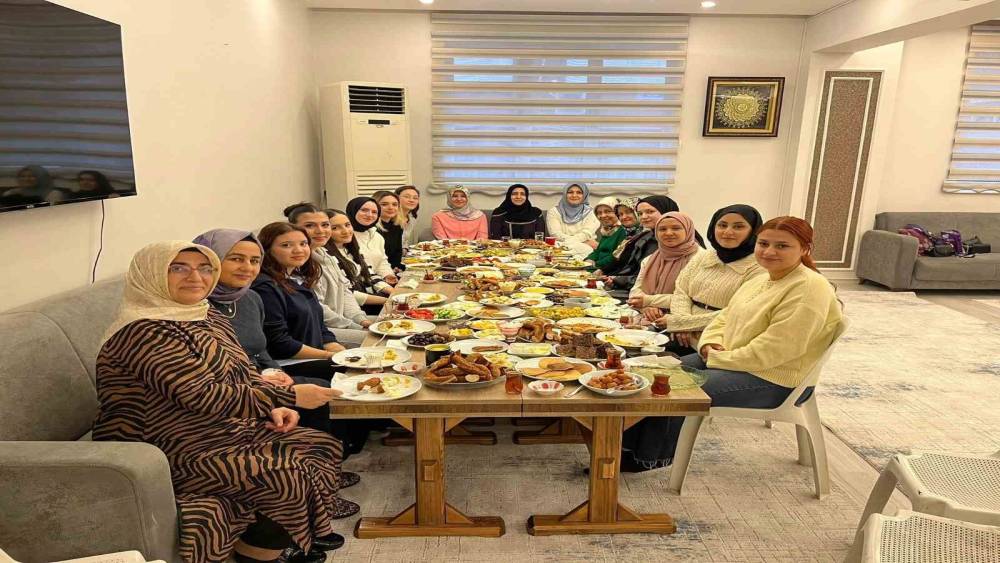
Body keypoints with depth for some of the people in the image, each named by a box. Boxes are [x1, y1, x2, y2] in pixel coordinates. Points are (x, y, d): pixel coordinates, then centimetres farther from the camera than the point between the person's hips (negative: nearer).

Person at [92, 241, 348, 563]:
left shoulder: (206, 318, 6)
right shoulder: (143, 333, -22)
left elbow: (242, 373, 13)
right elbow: (203, 396, -28)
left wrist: (272, 408, -7)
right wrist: (290, 397, -27)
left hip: (226, 428, 9)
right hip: (177, 452, -9)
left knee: (321, 446, 5)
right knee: (287, 477, -22)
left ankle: (305, 534, 23)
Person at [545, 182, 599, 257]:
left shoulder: (588, 212, 10)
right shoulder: (554, 212, 6)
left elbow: (587, 234, -3)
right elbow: (556, 235, -5)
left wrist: (567, 240, -16)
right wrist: (584, 242, -9)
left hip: (584, 249, 1)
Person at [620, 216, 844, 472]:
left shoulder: (809, 289, -19)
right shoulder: (760, 280, 11)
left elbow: (770, 352, -25)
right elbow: (724, 318, 17)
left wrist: (716, 358, -17)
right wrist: (709, 344, -5)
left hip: (772, 379, -9)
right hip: (727, 360, 9)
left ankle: (649, 457, 0)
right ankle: (629, 442, 7)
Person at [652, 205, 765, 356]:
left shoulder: (758, 269, -9)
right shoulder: (702, 256, 12)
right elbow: (681, 291, 8)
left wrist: (679, 322, -15)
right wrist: (683, 324, -13)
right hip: (684, 337, 6)